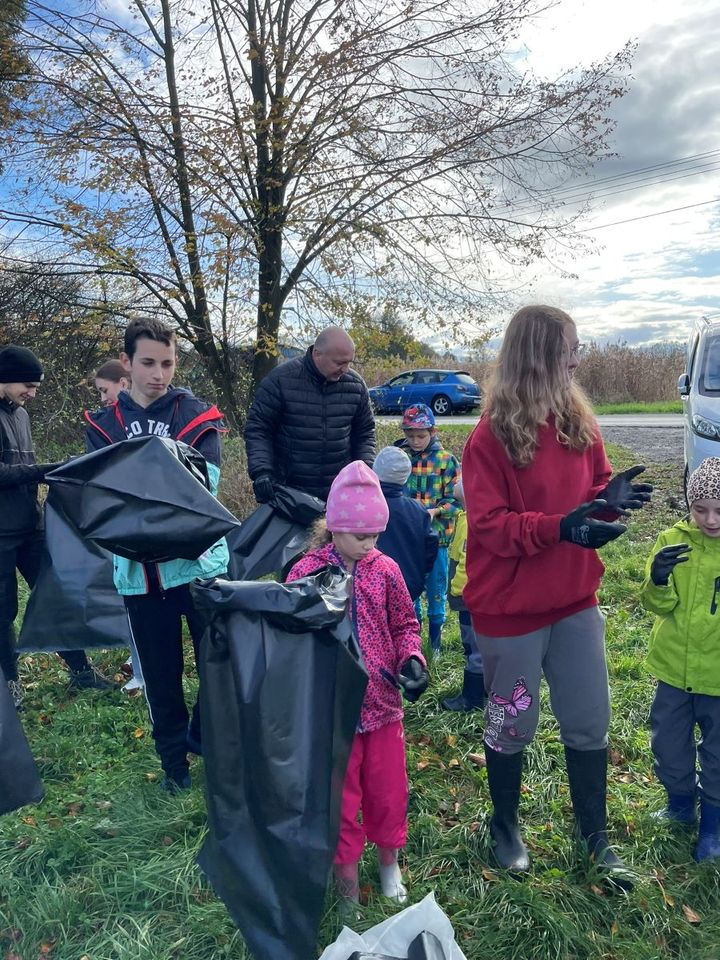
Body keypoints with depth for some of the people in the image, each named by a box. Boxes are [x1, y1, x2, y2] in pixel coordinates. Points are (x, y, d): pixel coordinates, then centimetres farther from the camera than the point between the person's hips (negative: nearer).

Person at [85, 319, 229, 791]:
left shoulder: (196, 414, 0)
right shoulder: (103, 425, 8)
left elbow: (206, 478, -13)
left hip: (198, 556, -2)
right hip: (137, 566, 2)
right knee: (160, 669, 14)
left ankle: (204, 736, 33)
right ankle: (173, 756, 35)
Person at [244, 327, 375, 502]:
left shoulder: (356, 385, 3)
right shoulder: (281, 380, -9)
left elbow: (364, 433, 13)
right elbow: (256, 429, -5)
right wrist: (261, 471, -17)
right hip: (287, 490, -3)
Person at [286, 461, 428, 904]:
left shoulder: (385, 570, -5)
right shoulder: (306, 573, -12)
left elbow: (405, 624, 5)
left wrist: (411, 659, -12)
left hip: (383, 703, 2)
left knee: (388, 790, 17)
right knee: (339, 799, 12)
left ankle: (389, 863, 46)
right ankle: (349, 887, 35)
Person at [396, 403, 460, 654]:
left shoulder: (445, 459, -6)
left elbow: (455, 498, -5)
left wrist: (436, 511, -20)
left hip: (436, 533, -1)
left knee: (436, 584, 10)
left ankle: (436, 632, 27)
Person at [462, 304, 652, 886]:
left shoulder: (579, 422, 2)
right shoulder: (492, 437, -16)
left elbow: (594, 488, 10)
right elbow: (489, 525, -18)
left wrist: (611, 498, -12)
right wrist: (559, 527, -30)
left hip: (575, 601, 5)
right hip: (511, 608, -5)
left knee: (590, 725, 15)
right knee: (512, 727, 13)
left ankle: (596, 837, 36)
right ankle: (505, 826, 39)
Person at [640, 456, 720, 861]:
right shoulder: (674, 540, -9)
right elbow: (658, 605, -9)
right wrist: (658, 581, -29)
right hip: (675, 668, 2)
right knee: (668, 744, 18)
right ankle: (681, 803, 44)